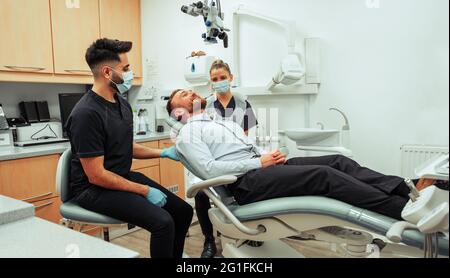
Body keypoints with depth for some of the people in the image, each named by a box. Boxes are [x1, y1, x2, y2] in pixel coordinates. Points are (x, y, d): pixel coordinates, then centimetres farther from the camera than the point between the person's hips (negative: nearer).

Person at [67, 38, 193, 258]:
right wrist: (145, 191, -19)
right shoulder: (87, 114, -22)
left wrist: (164, 153, 8)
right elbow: (96, 176, -22)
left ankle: (175, 256, 26)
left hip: (124, 177, 9)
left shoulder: (122, 104, 5)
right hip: (95, 188, -8)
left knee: (183, 211, 4)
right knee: (163, 222, -25)